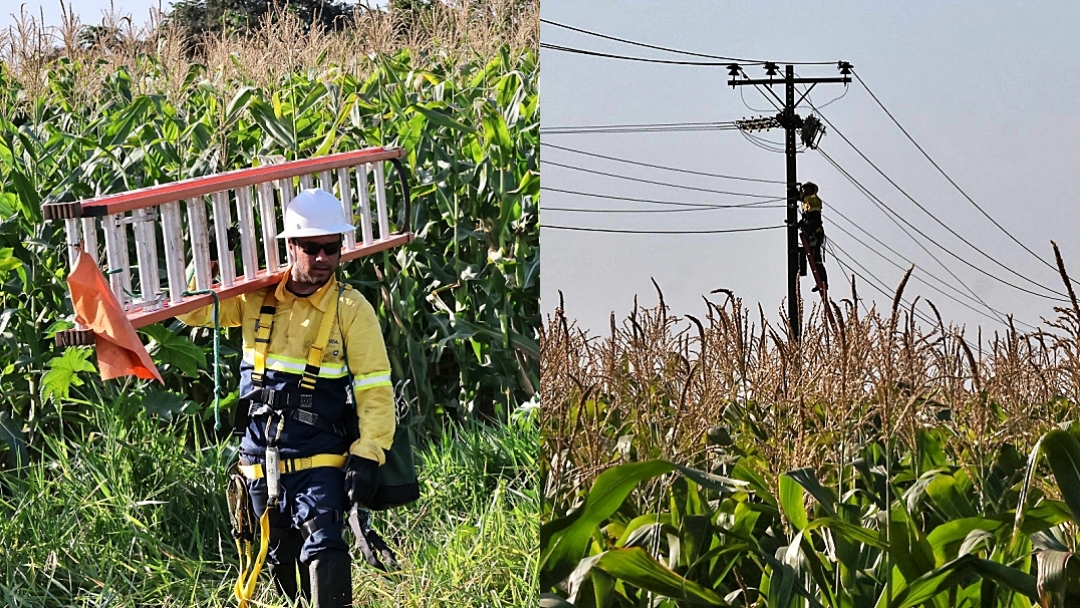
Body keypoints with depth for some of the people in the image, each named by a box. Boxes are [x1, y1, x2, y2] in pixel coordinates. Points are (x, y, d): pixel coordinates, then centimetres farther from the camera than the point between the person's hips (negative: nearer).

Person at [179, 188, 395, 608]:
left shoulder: (351, 309, -4)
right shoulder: (255, 298, 4)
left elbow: (375, 390, -7)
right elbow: (191, 309, 10)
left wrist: (367, 456, -16)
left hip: (319, 459, -4)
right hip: (261, 459, 4)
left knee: (324, 549, -23)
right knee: (281, 560, 14)